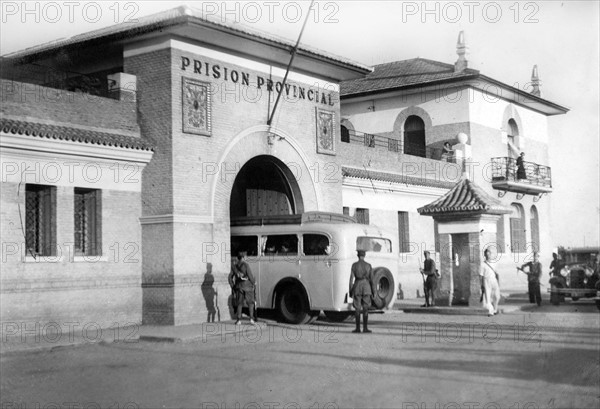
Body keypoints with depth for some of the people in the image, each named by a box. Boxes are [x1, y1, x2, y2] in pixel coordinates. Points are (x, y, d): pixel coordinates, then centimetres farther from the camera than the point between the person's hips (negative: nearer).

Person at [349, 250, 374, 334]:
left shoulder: (354, 265, -3)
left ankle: (358, 328, 4)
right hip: (366, 287, 0)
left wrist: (350, 290, 0)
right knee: (365, 309, 3)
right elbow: (371, 279, 1)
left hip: (357, 286, 0)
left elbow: (351, 278, -5)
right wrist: (372, 290, 10)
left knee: (357, 309, 5)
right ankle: (365, 328, 0)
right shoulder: (368, 265, -1)